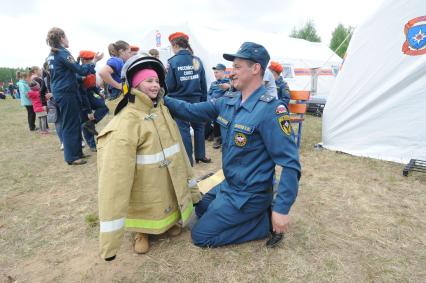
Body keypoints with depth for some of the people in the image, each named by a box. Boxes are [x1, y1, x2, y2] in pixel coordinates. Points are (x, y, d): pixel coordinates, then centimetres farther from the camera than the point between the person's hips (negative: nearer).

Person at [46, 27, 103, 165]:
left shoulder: (51, 55, 14)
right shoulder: (63, 53, -13)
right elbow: (82, 71, -17)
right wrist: (95, 61, -8)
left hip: (58, 92, 9)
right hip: (67, 93, -9)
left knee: (67, 123, 14)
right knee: (71, 125, -4)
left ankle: (76, 152, 24)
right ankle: (72, 157, 3)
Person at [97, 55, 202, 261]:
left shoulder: (162, 110, 1)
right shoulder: (126, 121, -23)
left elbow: (178, 149, 8)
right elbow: (115, 172, -29)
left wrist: (191, 187, 14)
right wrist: (110, 236, -30)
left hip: (171, 194, 6)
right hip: (145, 201, -6)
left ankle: (171, 221, 45)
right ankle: (142, 231, 34)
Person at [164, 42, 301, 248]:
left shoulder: (270, 109, -25)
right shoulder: (228, 101, -2)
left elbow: (290, 163, -25)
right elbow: (193, 111, 4)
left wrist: (282, 209, -27)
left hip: (249, 194, -8)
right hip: (228, 185, 8)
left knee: (200, 235, -2)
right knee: (200, 210, 28)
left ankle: (267, 222, 4)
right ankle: (258, 213, 18)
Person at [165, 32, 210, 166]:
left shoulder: (173, 61, -10)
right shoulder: (197, 60, 1)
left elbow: (169, 86, -11)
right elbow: (203, 84, 3)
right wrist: (203, 99, 12)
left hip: (179, 101, -4)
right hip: (196, 100, 4)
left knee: (183, 130, 4)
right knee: (198, 127, 16)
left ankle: (188, 160, 11)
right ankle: (200, 155, 24)